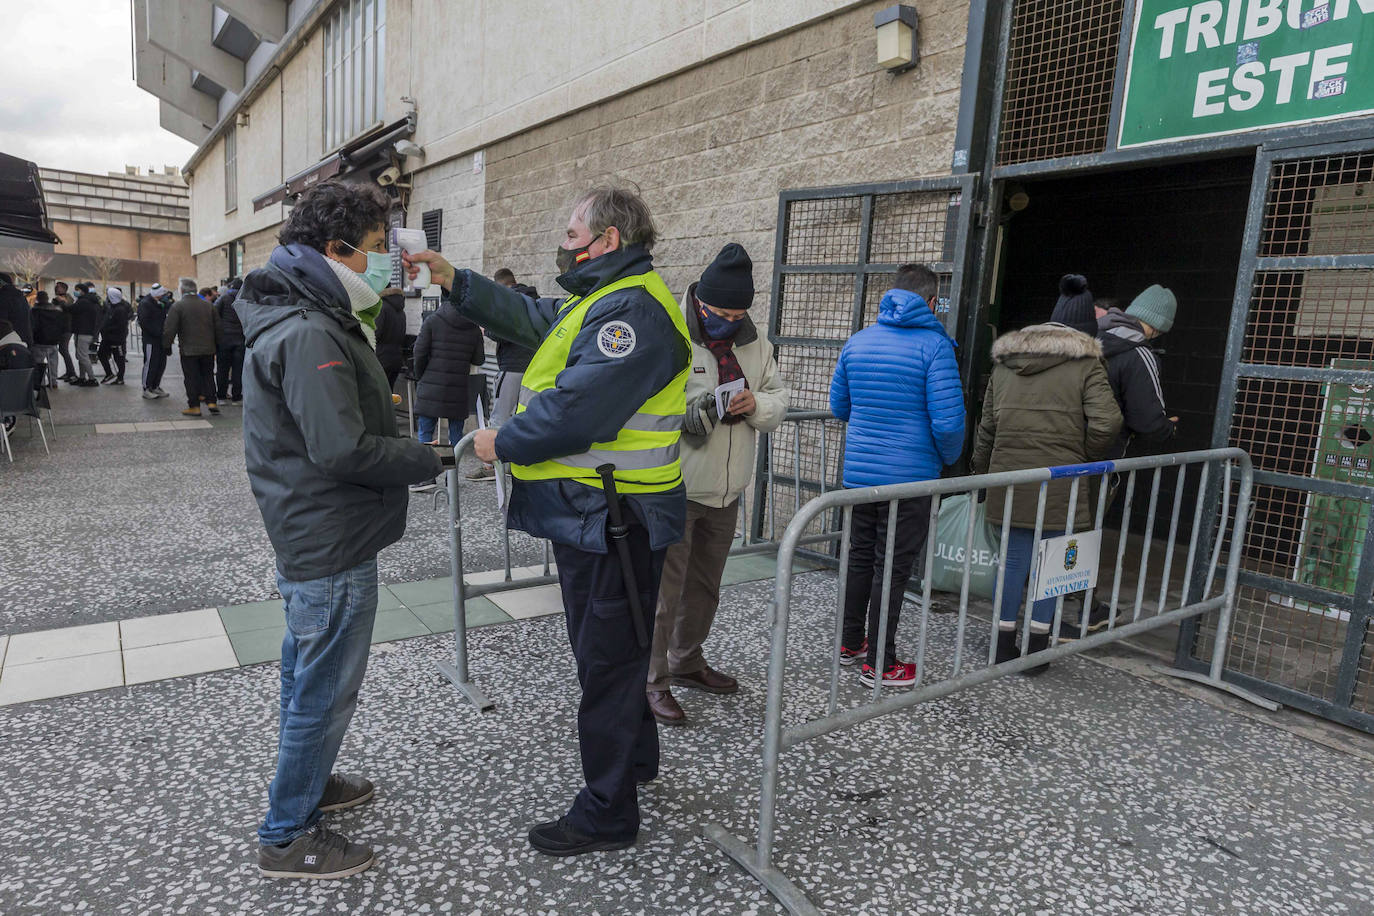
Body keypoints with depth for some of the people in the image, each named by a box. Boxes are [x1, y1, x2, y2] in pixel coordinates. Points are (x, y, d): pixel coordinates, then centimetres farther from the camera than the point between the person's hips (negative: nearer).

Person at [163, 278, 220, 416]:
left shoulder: (177, 306, -6)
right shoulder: (208, 305, 6)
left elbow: (169, 329, -9)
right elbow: (217, 327, 10)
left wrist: (166, 345, 1)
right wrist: (217, 345, 18)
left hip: (188, 350, -4)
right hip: (208, 349, 4)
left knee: (191, 378, 2)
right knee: (208, 375, 12)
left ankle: (194, 407, 4)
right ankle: (211, 402, 5)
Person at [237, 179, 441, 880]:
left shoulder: (303, 319, 10)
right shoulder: (309, 335, -24)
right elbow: (345, 451, -28)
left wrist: (409, 440, 5)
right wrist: (433, 458, -17)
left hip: (306, 538, 11)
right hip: (332, 546, -11)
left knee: (306, 675, 25)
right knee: (324, 691, 5)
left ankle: (305, 783, 45)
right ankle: (287, 837, 22)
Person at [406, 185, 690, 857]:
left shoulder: (632, 309, -20)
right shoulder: (600, 302, 16)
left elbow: (576, 409, -27)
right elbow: (526, 318, 20)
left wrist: (502, 442, -12)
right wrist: (449, 278, 14)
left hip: (611, 518, -11)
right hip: (588, 514, 11)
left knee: (606, 660, 2)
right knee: (610, 649, 24)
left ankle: (607, 813, 19)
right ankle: (636, 757, 44)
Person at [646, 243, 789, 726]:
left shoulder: (755, 343, 7)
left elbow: (779, 400, 11)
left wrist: (756, 405, -12)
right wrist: (689, 417, -31)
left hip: (725, 492, 7)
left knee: (704, 586, 20)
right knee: (663, 588, -1)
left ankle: (687, 662, 39)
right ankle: (653, 682, 16)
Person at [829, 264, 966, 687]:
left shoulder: (857, 342, 6)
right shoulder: (934, 345, -12)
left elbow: (839, 406, 14)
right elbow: (947, 421, -17)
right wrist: (949, 458, 3)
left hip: (858, 472, 6)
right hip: (909, 477, -5)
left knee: (860, 557, 18)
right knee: (892, 568, 4)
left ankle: (850, 644, 31)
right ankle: (879, 663, 14)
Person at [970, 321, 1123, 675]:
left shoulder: (1003, 366, 15)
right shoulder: (1085, 365, 4)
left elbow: (986, 429, 16)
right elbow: (1107, 423, -10)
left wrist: (981, 473, 24)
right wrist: (1085, 459, 6)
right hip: (1060, 484, -3)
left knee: (1014, 559, 11)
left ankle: (1004, 645, 18)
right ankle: (1036, 649, 13)